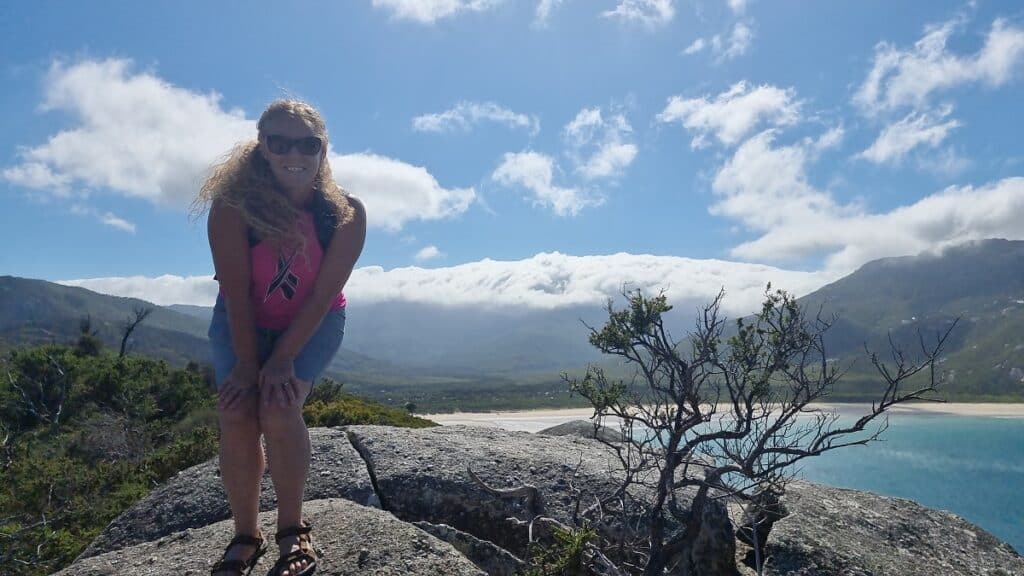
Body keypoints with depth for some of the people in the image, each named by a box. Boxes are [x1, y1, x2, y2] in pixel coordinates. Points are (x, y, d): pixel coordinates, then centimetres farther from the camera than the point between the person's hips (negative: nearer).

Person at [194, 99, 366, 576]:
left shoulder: (346, 213, -21)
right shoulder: (232, 205, -22)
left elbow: (322, 295, -21)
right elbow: (236, 291, -20)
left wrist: (283, 359, -23)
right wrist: (246, 362, -20)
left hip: (313, 325, -1)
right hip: (242, 324, 1)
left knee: (278, 408, -23)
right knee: (237, 416, -16)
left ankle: (292, 531, -5)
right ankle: (245, 537, 3)